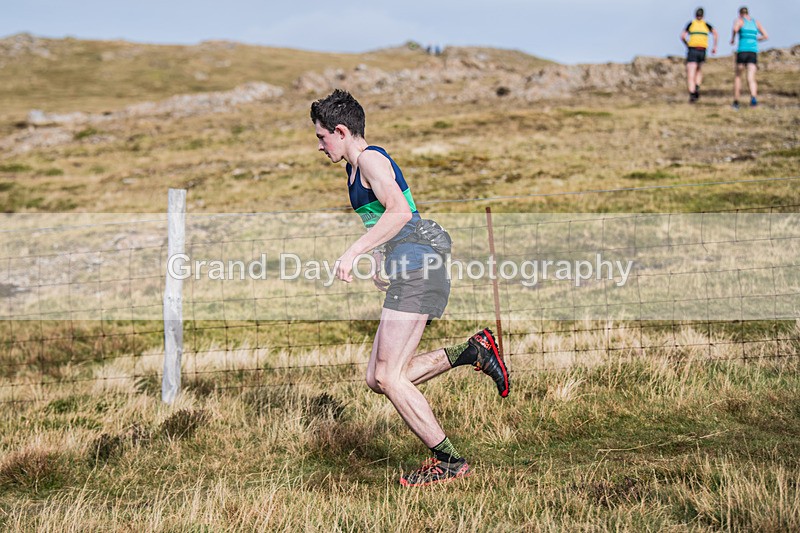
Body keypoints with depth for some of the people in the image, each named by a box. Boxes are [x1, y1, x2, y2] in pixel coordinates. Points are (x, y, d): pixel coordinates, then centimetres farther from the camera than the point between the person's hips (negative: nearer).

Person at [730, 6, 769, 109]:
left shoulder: (739, 20, 6)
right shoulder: (756, 22, 18)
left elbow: (735, 29, -17)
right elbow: (766, 36, 18)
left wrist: (732, 39, 1)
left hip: (742, 51, -2)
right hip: (754, 52, 2)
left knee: (738, 76, 17)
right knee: (751, 78, -7)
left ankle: (736, 101, 17)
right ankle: (753, 97, -36)